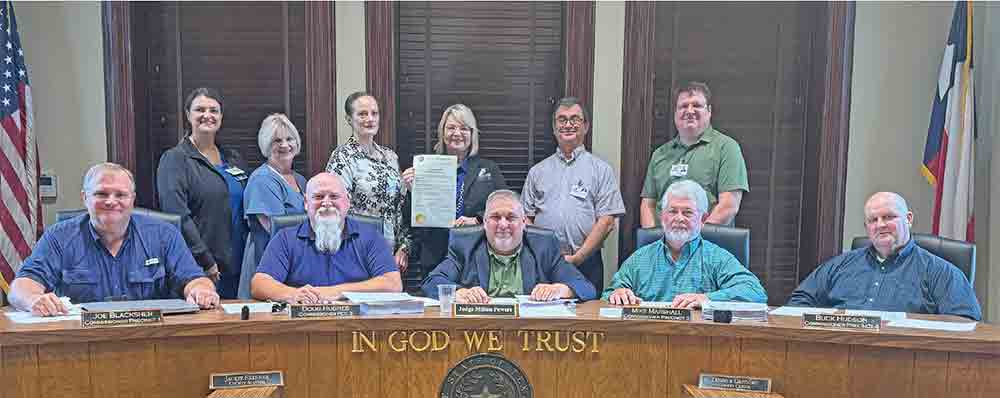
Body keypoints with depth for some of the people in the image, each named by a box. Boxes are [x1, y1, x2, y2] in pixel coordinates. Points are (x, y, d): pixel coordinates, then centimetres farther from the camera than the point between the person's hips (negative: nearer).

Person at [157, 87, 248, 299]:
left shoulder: (233, 159, 16)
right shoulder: (175, 159, -4)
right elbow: (177, 216, -14)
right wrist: (206, 262, -17)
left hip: (237, 266, 6)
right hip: (198, 270, -5)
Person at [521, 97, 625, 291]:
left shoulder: (601, 169, 5)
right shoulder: (537, 171, 14)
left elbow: (607, 221, -3)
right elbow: (526, 218, 12)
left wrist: (578, 257, -11)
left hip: (585, 263, -2)